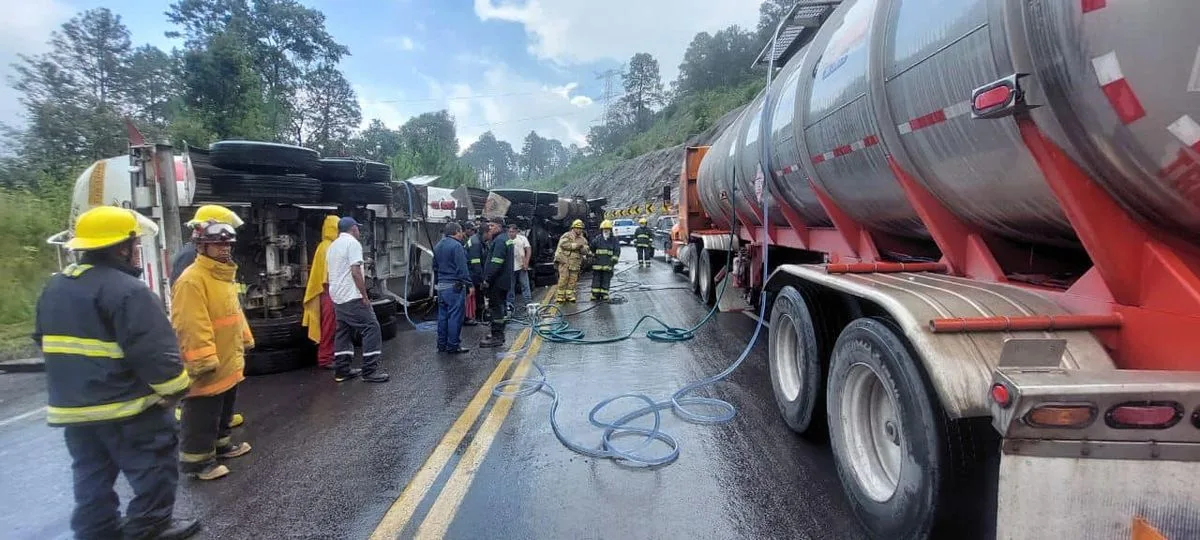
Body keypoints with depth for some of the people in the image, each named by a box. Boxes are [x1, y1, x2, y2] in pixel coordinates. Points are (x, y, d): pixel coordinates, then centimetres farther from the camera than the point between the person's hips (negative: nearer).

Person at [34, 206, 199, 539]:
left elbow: (43, 339, 22)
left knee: (92, 477, 20)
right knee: (153, 469, 6)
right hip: (127, 405, -9)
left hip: (72, 406, 9)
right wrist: (175, 389, -12)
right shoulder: (127, 290, -21)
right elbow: (155, 352, -24)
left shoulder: (54, 287, 10)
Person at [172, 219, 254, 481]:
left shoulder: (224, 276, 12)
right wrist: (204, 361, -26)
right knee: (202, 417, 3)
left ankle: (221, 444, 39)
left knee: (223, 409, 23)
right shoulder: (192, 280, -21)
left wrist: (245, 341, 23)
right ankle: (196, 461, 15)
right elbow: (191, 326, -25)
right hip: (208, 366, -10)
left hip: (228, 362, 10)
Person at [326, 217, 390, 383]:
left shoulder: (333, 246, 17)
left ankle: (341, 371, 15)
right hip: (352, 297, -9)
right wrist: (364, 296, -15)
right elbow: (355, 271, -18)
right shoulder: (352, 243, -11)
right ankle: (370, 371, -9)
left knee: (343, 332, 13)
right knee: (371, 328, -7)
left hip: (337, 297, 10)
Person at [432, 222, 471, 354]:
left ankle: (441, 344, 19)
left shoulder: (438, 246, 14)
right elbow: (462, 268, -18)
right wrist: (468, 284, -16)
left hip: (441, 285, 9)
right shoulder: (456, 246, -14)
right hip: (455, 286, -9)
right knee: (455, 316, -3)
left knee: (442, 315, 13)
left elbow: (435, 267, 20)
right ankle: (453, 346, 0)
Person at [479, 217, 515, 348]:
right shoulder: (505, 239, 18)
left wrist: (487, 280, -20)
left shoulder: (499, 241, -16)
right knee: (499, 307, 18)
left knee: (495, 307, -7)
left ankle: (496, 337, -4)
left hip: (497, 282, -11)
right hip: (503, 281, 11)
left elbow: (496, 263, -24)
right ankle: (499, 334, 28)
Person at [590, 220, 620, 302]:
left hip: (608, 265, -1)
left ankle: (604, 296, 10)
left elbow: (617, 250, 1)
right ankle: (595, 296, 9)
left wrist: (614, 259, -10)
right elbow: (591, 249, 13)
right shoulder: (597, 239, 7)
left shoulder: (614, 240, 5)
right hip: (597, 264, 1)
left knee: (606, 281, 4)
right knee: (596, 281, 4)